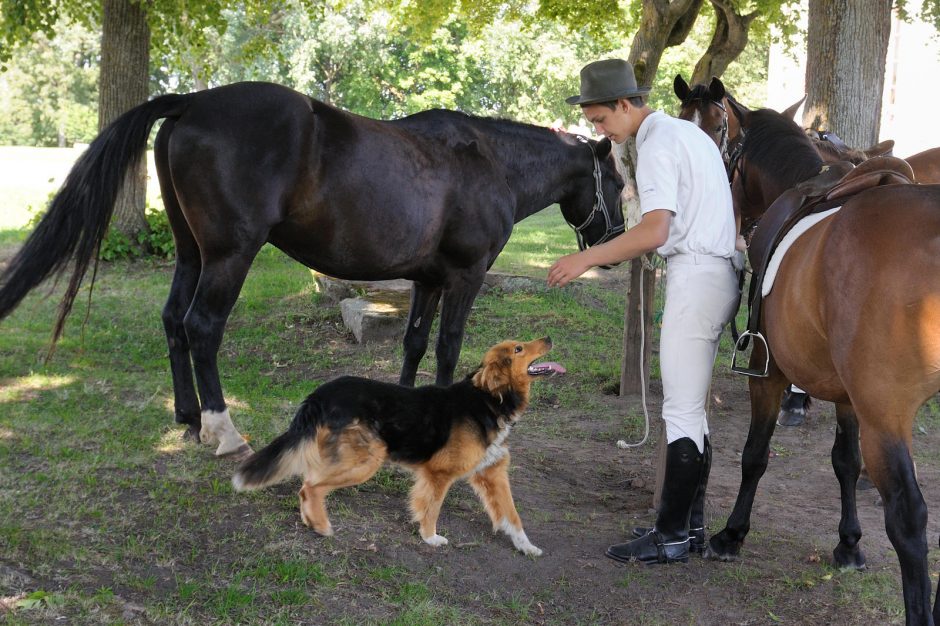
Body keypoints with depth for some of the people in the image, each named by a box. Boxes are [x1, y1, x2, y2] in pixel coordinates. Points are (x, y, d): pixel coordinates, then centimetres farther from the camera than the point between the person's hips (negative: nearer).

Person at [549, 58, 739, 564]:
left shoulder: (657, 144, -13)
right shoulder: (688, 132, 18)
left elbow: (654, 232, -23)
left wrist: (588, 257, -18)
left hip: (695, 276, -11)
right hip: (718, 270, 11)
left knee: (681, 410, -6)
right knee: (690, 407, 14)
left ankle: (671, 536, 0)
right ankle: (692, 525, 19)